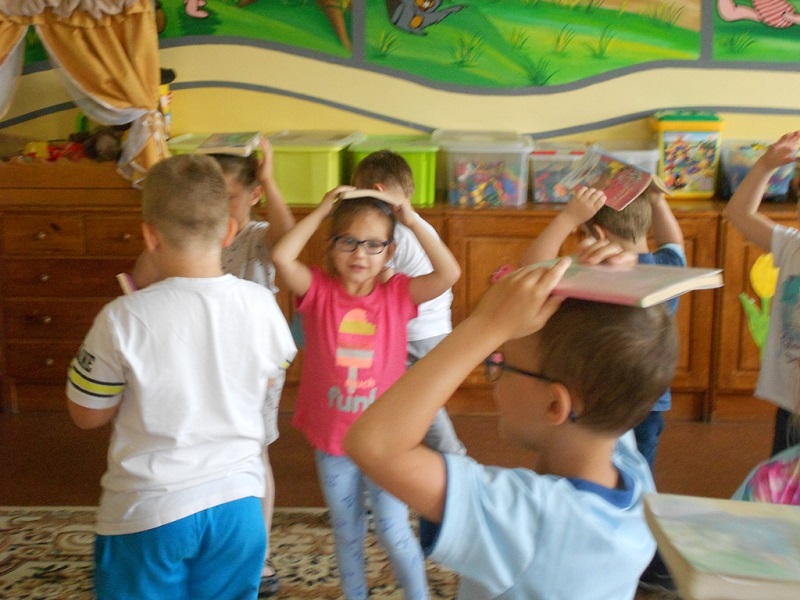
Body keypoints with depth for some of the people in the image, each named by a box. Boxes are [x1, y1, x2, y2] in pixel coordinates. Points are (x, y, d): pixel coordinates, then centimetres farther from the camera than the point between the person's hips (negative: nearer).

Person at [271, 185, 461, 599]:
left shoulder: (397, 294, -8)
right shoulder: (319, 291, -9)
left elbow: (449, 273, -21)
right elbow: (281, 257, -26)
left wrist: (412, 220, -19)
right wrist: (321, 210, -18)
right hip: (332, 442, 1)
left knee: (394, 535, 9)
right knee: (346, 536, 19)